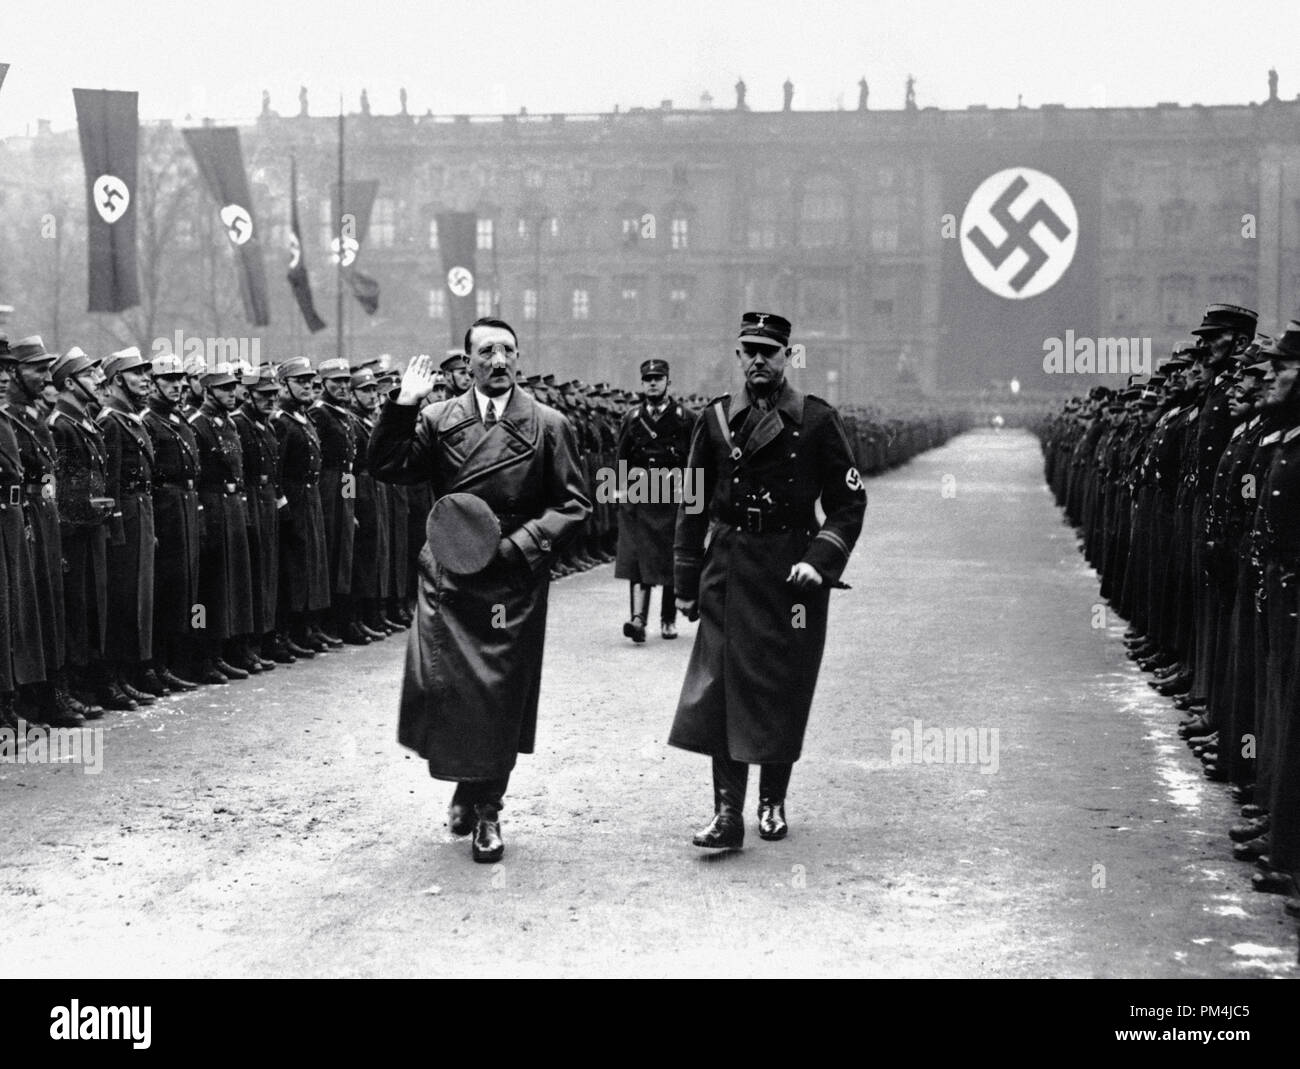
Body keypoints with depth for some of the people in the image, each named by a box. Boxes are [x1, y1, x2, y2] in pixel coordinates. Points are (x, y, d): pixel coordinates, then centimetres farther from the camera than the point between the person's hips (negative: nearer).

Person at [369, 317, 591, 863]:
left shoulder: (548, 425, 2)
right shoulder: (438, 419, 6)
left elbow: (573, 504, 1)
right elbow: (386, 468, -2)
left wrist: (517, 543, -11)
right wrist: (403, 405, -12)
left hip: (512, 580, -1)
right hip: (446, 575, 1)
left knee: (499, 693, 2)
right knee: (438, 684, -5)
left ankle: (487, 807, 20)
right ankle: (466, 785, 22)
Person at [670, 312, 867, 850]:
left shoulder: (817, 420, -2)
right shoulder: (715, 419, 5)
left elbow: (849, 502, 1)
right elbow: (693, 504, 10)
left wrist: (821, 559, -12)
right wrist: (686, 581, 8)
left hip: (792, 571, -1)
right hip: (728, 571, 1)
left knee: (784, 690, 6)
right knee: (721, 685, -6)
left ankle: (773, 801, 23)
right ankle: (728, 813, -5)